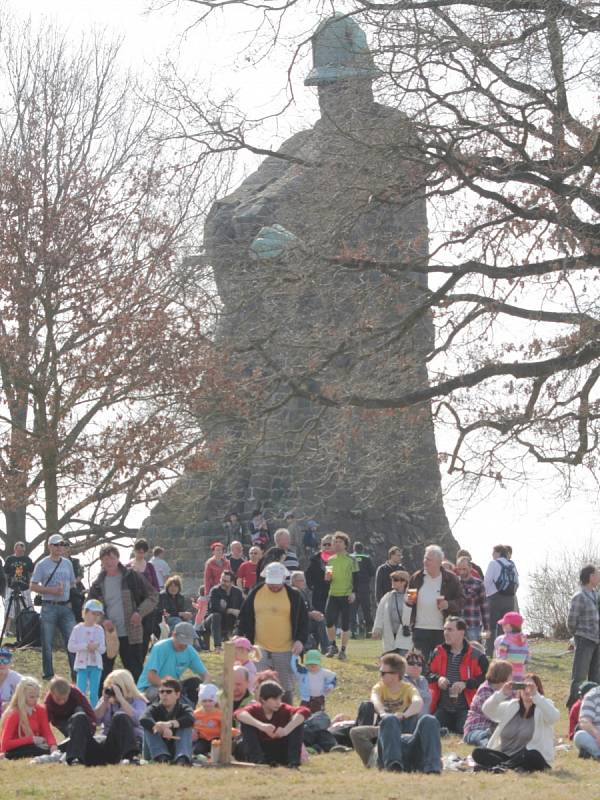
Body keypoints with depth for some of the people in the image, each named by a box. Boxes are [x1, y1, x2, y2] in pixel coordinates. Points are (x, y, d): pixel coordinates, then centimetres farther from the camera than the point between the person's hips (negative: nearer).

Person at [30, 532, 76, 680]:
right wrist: (52, 591, -15)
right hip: (49, 607, -3)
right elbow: (33, 586, -3)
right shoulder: (42, 565, -1)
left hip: (66, 607, 3)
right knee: (47, 643, 1)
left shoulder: (67, 563, 12)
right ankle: (48, 674, 11)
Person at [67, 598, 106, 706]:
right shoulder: (78, 629, -3)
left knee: (94, 693, 4)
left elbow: (103, 649, 5)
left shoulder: (99, 630, 6)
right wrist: (86, 646, -19)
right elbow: (70, 647, -9)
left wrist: (96, 646, -18)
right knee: (81, 692, -6)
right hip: (82, 664, -3)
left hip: (96, 665, 3)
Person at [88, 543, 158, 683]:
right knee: (102, 673, 1)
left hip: (131, 635, -1)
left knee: (135, 672, 2)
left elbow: (152, 595, 3)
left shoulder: (132, 577, 0)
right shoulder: (98, 585, 6)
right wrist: (102, 621, -13)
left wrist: (140, 612, -13)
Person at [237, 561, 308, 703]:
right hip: (260, 649, 1)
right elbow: (244, 618, 9)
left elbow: (303, 620, 3)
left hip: (286, 650, -1)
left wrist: (300, 640, -11)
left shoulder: (294, 595, -1)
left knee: (286, 688, 7)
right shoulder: (255, 593, 2)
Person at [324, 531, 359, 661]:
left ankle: (343, 650, 8)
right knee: (329, 621, -8)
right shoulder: (330, 560, 11)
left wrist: (353, 592, -12)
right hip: (333, 595, 3)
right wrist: (327, 578, -7)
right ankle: (332, 646, 10)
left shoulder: (351, 560, 0)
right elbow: (327, 578, 16)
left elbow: (356, 578, -1)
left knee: (345, 624, -1)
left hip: (346, 596, -3)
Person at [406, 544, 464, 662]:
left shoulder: (450, 579, -1)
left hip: (442, 630, -2)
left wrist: (449, 605, -19)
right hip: (420, 629, 2)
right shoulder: (417, 578, 9)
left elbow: (461, 600, 0)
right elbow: (408, 597, 21)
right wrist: (408, 600, -3)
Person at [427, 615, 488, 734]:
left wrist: (466, 684, -22)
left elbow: (485, 679, -9)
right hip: (443, 708, 4)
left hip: (465, 708, -4)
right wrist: (438, 679, -8)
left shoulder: (476, 656, -5)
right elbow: (428, 673, 15)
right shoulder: (438, 653, 9)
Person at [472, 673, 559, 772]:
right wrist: (502, 694, -17)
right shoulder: (510, 706, 12)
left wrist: (535, 696, -30)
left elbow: (554, 717, -23)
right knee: (478, 753, -18)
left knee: (532, 756, -39)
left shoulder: (543, 707, 0)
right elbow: (487, 710, -1)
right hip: (505, 756, 4)